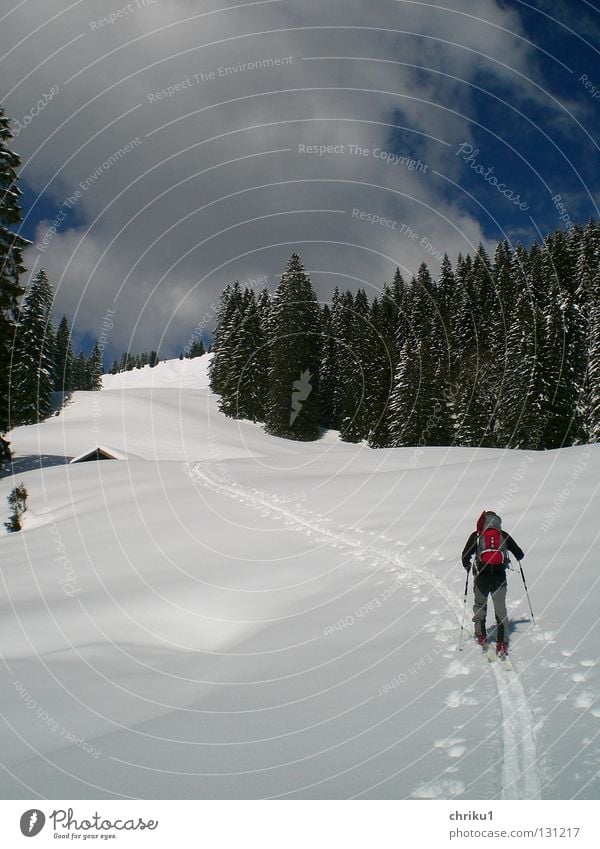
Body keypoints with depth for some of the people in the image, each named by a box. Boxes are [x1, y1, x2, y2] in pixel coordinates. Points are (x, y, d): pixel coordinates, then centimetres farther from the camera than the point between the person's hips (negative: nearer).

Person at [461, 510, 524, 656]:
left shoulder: (476, 536, 2)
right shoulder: (504, 535, 6)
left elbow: (465, 556, -3)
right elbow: (520, 554, 14)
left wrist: (467, 566, 18)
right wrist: (518, 556, 37)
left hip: (481, 577, -1)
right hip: (499, 577, 1)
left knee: (479, 606, 20)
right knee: (501, 609, 8)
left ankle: (481, 637, 17)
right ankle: (502, 643, 2)